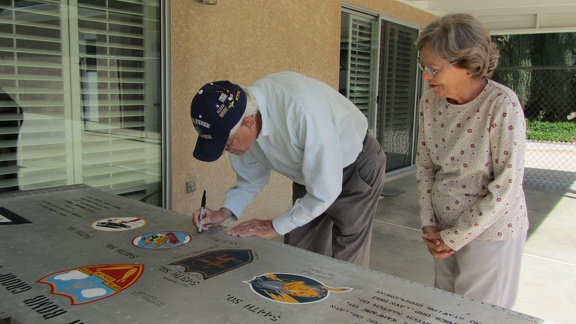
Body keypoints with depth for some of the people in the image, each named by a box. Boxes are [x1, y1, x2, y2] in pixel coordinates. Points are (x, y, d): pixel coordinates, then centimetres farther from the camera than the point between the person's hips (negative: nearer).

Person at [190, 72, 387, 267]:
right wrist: (224, 212, -13)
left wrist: (275, 226, -21)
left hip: (356, 169, -5)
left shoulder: (302, 110, -39)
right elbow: (251, 177, 1)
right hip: (308, 174, 6)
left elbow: (325, 190, -30)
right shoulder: (238, 115, -17)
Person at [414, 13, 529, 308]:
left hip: (490, 231, -5)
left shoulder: (502, 105, -22)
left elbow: (507, 186, -20)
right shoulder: (430, 101, -4)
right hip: (444, 228, 6)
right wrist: (428, 224, -2)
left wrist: (454, 237, -14)